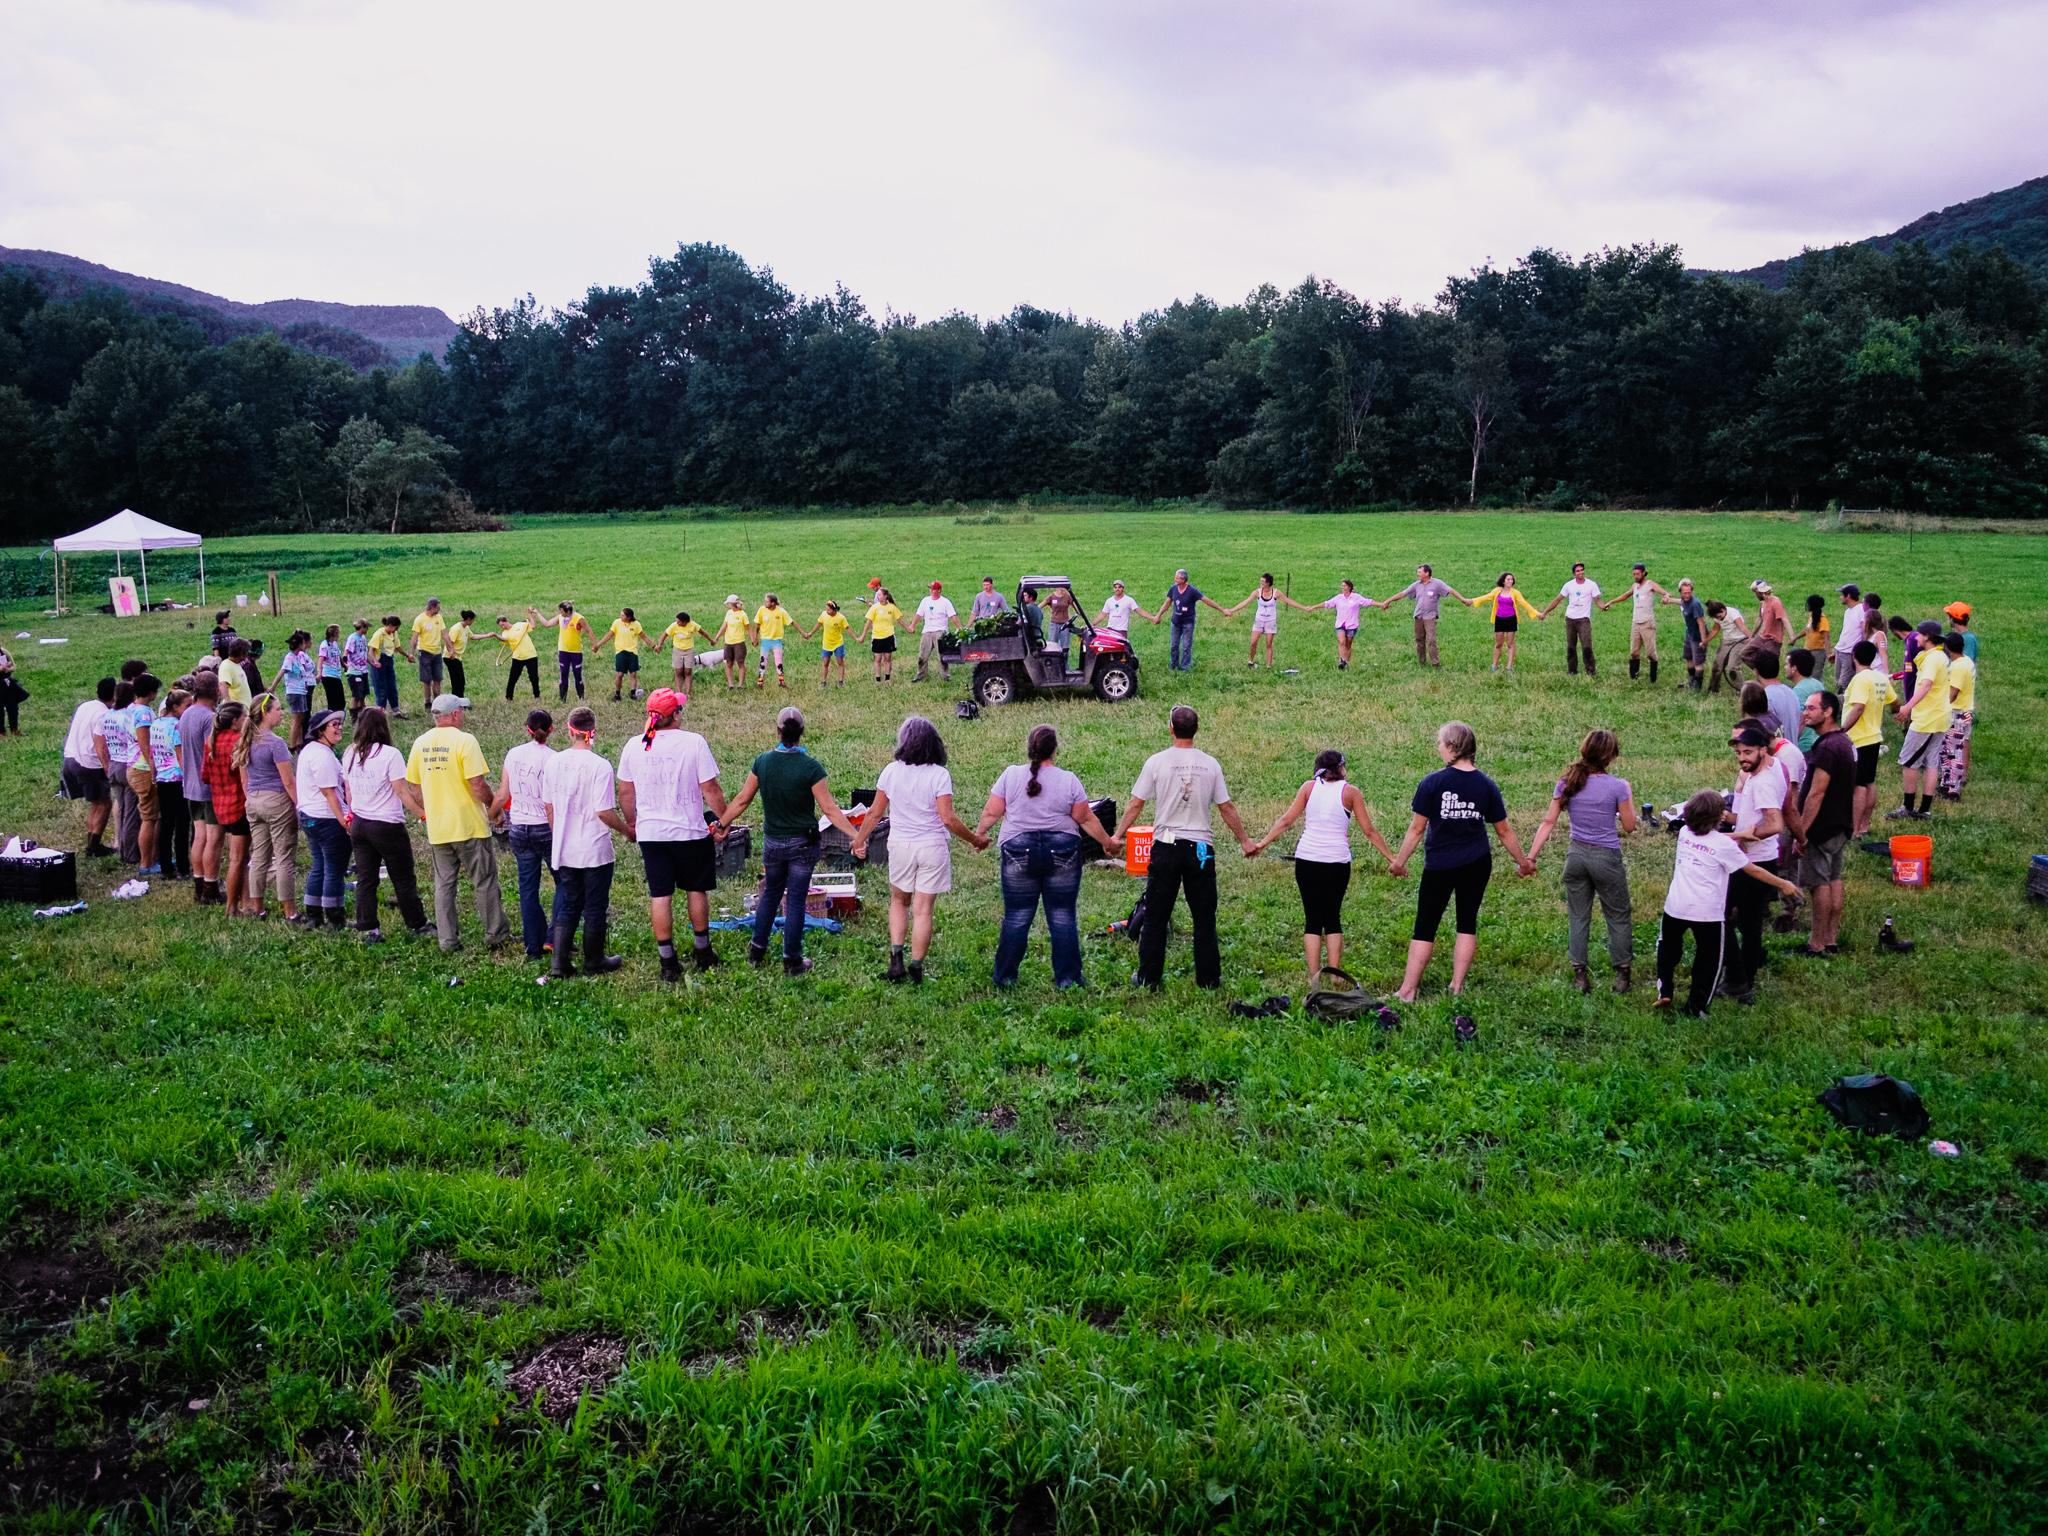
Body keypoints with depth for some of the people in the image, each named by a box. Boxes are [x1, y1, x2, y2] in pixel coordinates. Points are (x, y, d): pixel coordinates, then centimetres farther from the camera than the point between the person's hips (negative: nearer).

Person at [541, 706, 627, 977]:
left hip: (563, 850, 5)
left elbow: (549, 806, 8)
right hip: (595, 851, -5)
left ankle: (560, 962, 9)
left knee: (567, 906, 14)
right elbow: (604, 812, -18)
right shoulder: (600, 766, -17)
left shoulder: (554, 762, 0)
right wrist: (627, 829, -2)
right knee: (595, 908, 9)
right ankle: (594, 962, 20)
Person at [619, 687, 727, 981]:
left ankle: (668, 963, 8)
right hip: (690, 831, -2)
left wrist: (631, 824, 22)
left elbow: (625, 793, 7)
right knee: (696, 890, 15)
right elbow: (710, 788, -11)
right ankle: (702, 953, 28)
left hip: (650, 833, 2)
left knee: (659, 896, 6)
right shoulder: (693, 742, -12)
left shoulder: (634, 746, -1)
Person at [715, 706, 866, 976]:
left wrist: (721, 823, 15)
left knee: (771, 893, 21)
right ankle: (792, 961, 11)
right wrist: (855, 835, -11)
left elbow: (742, 799, 2)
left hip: (772, 842, 3)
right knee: (795, 900, 4)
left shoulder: (763, 761, -6)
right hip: (802, 844, -3)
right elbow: (829, 809, -16)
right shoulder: (810, 767, -17)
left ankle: (757, 951, 29)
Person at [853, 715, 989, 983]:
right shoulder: (939, 775, -11)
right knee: (923, 910, 5)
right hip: (932, 847, -2)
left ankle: (896, 958, 8)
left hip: (900, 843, 2)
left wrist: (859, 840, 18)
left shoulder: (891, 771, -2)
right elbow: (947, 819, -15)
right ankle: (915, 968, 9)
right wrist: (974, 839, -3)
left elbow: (875, 813, 4)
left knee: (899, 901, 21)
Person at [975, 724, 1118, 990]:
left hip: (1018, 854, 0)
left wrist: (979, 833, 18)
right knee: (1063, 917, 6)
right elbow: (1087, 819, 2)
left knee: (1016, 917, 7)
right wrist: (1107, 842, 16)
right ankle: (1067, 979, 10)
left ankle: (1005, 977, 13)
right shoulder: (1068, 780, -4)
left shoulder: (1011, 774, -4)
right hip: (1062, 855, 0)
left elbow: (992, 812, -1)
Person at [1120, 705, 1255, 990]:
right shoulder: (1210, 764, 1)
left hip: (1166, 847, -1)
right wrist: (1244, 841, 19)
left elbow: (1136, 805, -1)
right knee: (1204, 918, 8)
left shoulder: (1157, 762, -4)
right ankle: (1208, 978, 11)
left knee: (1156, 916, 6)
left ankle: (1148, 977, 10)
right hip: (1201, 848, 1)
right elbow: (1226, 809, 7)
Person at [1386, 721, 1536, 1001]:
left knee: (1425, 927, 3)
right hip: (1477, 865, 3)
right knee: (1467, 923, 14)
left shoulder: (1433, 783, -11)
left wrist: (1399, 861, 4)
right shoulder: (1486, 786, 0)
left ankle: (1407, 992, 4)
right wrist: (1523, 862, 20)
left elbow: (1416, 828, -7)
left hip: (1439, 865, -3)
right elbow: (1504, 831, 7)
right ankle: (1457, 987, 15)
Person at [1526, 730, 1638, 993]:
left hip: (1576, 855, 3)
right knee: (1618, 917, 13)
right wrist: (1628, 794, 9)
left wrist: (1530, 856, -1)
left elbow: (1548, 822, -4)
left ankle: (1580, 976, 15)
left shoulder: (1567, 783, -3)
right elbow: (1629, 826, -3)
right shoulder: (1617, 786, -13)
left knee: (1578, 917, 13)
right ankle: (1622, 974, 18)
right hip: (1607, 859, -3)